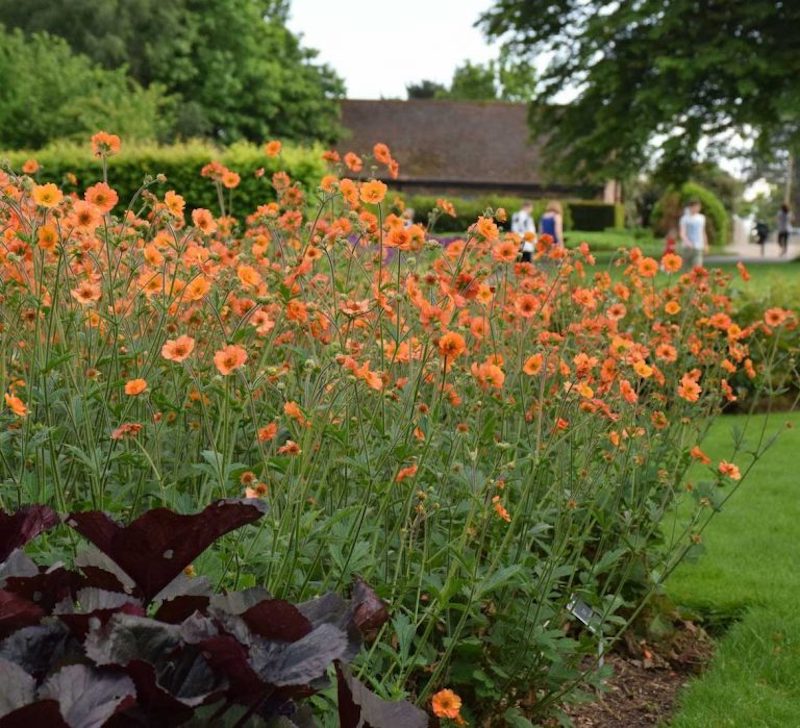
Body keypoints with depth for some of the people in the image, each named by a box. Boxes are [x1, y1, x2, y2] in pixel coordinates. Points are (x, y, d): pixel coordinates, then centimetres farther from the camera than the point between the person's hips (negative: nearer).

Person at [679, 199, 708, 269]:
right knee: (688, 268, 5)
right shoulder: (685, 218, -4)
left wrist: (706, 244, 23)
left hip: (698, 247, 3)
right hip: (688, 247, -3)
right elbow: (682, 233, -13)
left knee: (698, 267, -15)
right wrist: (687, 241, -31)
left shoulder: (701, 218, 11)